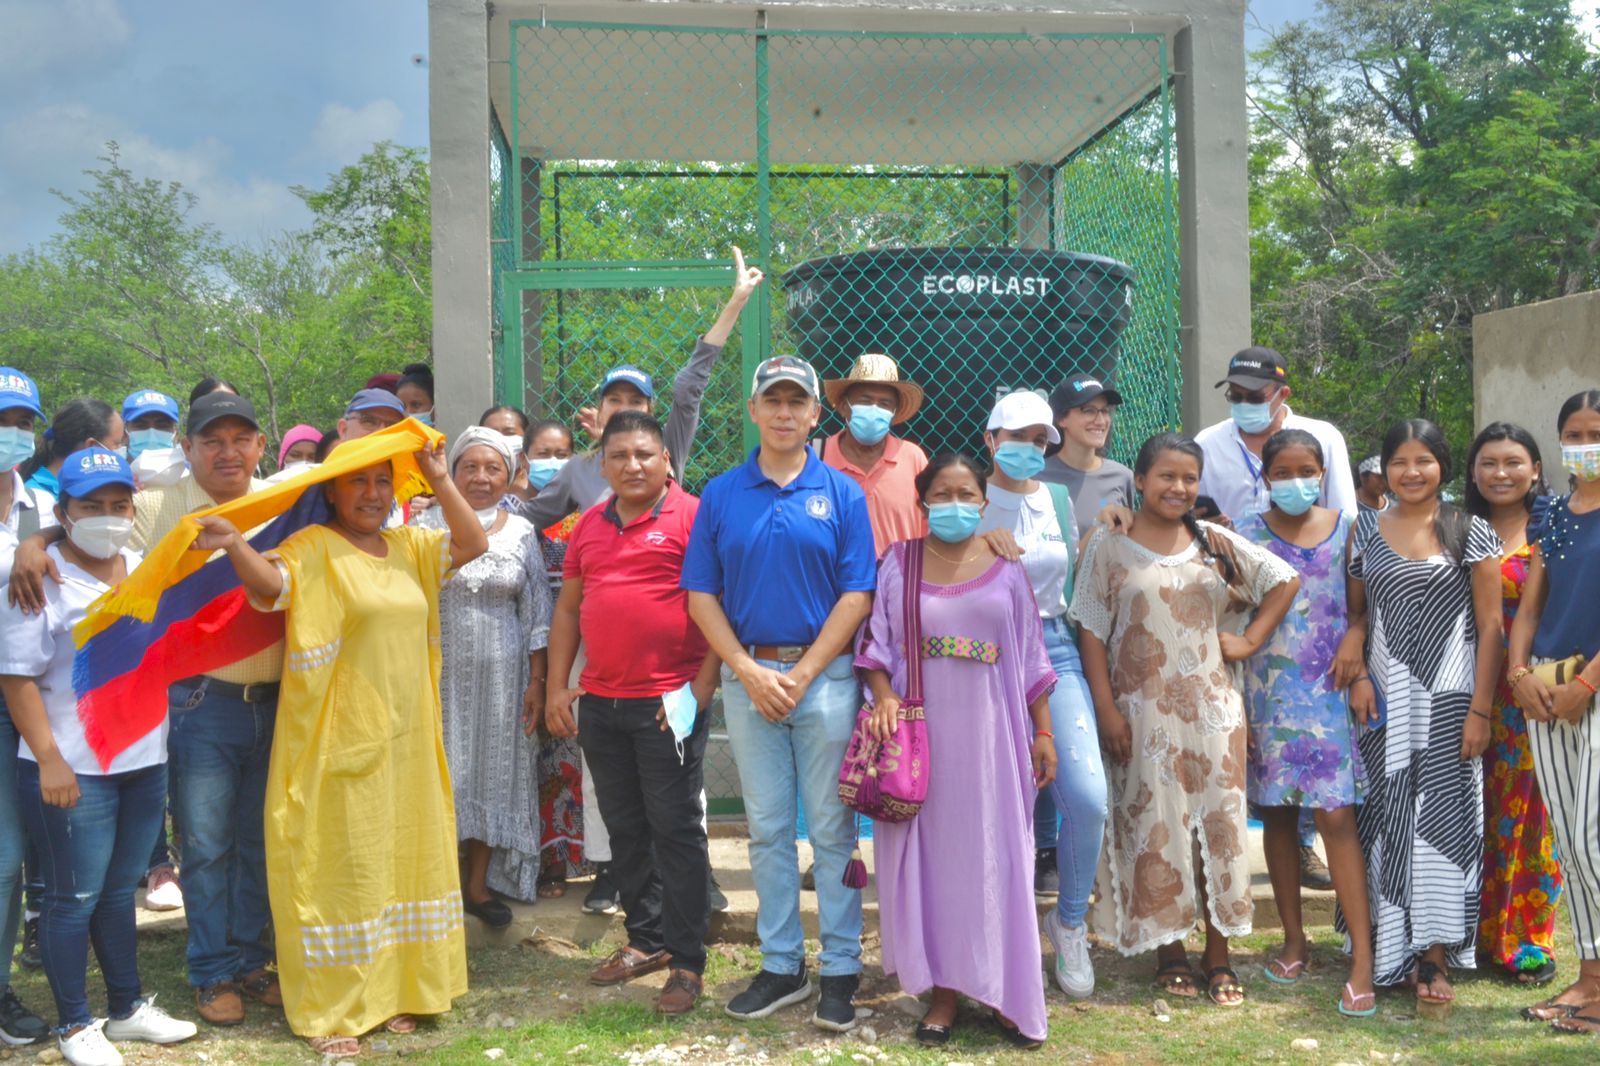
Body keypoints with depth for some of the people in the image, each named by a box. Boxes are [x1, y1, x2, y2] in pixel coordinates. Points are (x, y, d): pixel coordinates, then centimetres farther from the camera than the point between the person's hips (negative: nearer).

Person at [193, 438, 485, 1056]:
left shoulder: (408, 547, 11)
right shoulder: (313, 549, -8)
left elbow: (473, 544, 7)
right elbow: (271, 583, -25)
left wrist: (441, 483, -4)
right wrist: (234, 544, -44)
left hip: (406, 743, 6)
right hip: (338, 744, -6)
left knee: (399, 862, 15)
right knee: (337, 868, 1)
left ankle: (388, 990, 30)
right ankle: (328, 1011, 13)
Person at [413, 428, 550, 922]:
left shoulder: (521, 533, 4)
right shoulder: (428, 525, 0)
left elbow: (536, 615, 6)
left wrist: (536, 681, 1)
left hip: (501, 673, 2)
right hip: (439, 671, -2)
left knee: (494, 771, 8)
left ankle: (478, 883, 21)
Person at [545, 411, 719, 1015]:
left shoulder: (692, 517, -6)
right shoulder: (589, 526, 14)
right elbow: (568, 608, 17)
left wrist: (703, 685, -15)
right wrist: (557, 687, 11)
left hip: (668, 702, -6)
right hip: (600, 702, 6)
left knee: (675, 828, -1)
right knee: (625, 828, 14)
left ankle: (687, 963, 7)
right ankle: (646, 940, 27)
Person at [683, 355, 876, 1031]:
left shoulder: (842, 494, 1)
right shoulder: (721, 495, 6)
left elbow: (857, 595, -4)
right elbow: (701, 595, 3)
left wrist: (802, 674, -11)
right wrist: (750, 671, -8)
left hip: (824, 676, -2)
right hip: (748, 676, 2)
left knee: (832, 829, 3)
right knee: (768, 828, 10)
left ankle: (841, 971, 12)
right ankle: (780, 966, 20)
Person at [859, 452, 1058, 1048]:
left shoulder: (1007, 569, 5)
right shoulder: (898, 564, 4)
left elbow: (1030, 661, 6)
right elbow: (876, 643, 3)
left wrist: (1044, 734, 4)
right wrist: (883, 696, -14)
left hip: (991, 732, 0)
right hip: (921, 732, 0)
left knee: (994, 856, 3)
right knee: (932, 855, 4)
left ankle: (1004, 993, 14)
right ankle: (944, 990, 14)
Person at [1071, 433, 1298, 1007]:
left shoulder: (1215, 542, 7)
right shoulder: (1108, 546, -1)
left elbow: (1285, 579, 13)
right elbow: (1091, 632, -4)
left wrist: (1250, 640, 3)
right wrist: (1106, 709, -10)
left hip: (1211, 706, 3)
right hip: (1143, 709, -2)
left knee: (1219, 820, 4)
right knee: (1155, 825, 3)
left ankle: (1218, 955, 15)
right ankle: (1170, 952, 16)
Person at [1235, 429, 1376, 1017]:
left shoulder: (1344, 528, 4)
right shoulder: (1246, 534, 2)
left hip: (1330, 687, -1)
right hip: (1269, 688, 1)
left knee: (1336, 814, -9)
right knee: (1277, 813, 8)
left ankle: (1362, 956, -5)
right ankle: (1294, 938, 23)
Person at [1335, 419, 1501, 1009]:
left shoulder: (1471, 532, -1)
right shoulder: (1365, 530, 7)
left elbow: (1491, 625, -3)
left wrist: (1479, 710, -9)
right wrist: (1359, 674, -5)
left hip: (1448, 697, -2)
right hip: (1385, 697, 2)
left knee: (1441, 816, -2)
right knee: (1387, 818, 5)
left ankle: (1434, 955, 6)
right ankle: (1387, 944, 17)